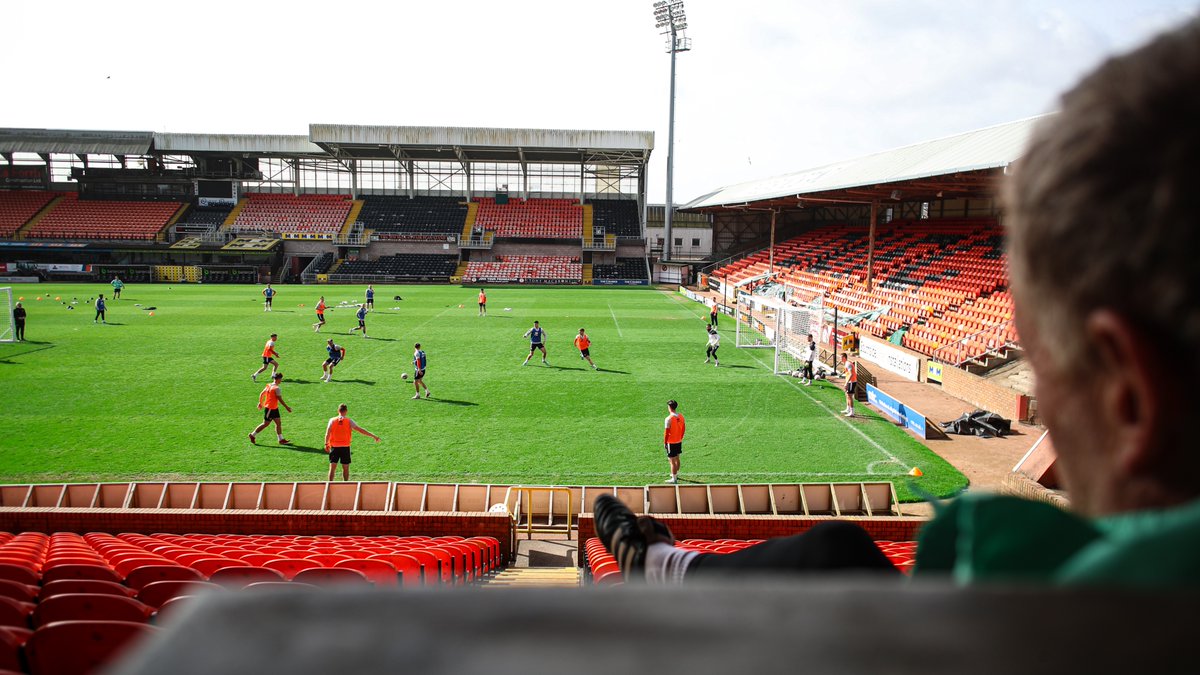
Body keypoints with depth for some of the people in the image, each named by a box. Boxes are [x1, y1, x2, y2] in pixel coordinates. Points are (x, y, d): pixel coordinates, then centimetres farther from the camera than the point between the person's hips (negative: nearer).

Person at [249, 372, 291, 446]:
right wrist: (287, 407, -11)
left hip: (274, 408, 9)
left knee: (278, 423, 7)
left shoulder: (269, 386, 6)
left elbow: (261, 394, 13)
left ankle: (281, 440, 8)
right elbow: (280, 399, -18)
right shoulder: (276, 388, -20)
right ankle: (252, 435, 16)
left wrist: (261, 403, 25)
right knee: (265, 424, 2)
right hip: (270, 409, -9)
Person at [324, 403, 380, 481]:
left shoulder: (332, 420, 0)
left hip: (334, 447, 1)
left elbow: (327, 433, -9)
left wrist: (326, 444, -3)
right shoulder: (349, 421, -3)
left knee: (332, 468, 5)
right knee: (345, 468, 10)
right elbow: (360, 430, -7)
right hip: (345, 447, -1)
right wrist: (374, 436, -5)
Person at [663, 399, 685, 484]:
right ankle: (676, 475, 38)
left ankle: (674, 479, 4)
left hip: (671, 442, -7)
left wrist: (664, 442, -6)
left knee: (672, 461, 0)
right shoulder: (681, 417, 1)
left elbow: (666, 432, -17)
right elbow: (683, 429, 9)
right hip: (679, 441, 7)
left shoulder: (669, 418, -20)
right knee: (677, 459, 22)